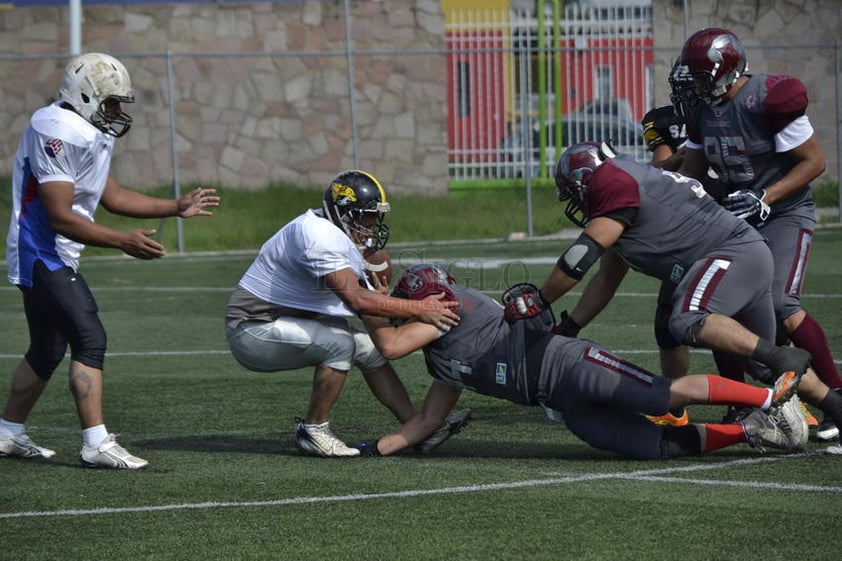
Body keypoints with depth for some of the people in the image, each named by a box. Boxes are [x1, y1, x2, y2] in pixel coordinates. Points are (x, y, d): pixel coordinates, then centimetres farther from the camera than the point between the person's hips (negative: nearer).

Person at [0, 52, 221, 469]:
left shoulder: (87, 134, 12)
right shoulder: (60, 134, -21)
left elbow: (113, 197, 20)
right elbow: (60, 217, -24)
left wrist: (177, 208, 19)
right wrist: (124, 242, -26)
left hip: (48, 258, 11)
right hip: (44, 256, -11)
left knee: (47, 350, 19)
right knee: (90, 341, -15)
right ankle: (96, 443, -18)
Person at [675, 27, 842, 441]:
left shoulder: (769, 100, -21)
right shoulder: (702, 107, 3)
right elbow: (691, 171, 15)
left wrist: (764, 198, -24)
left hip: (784, 215, -8)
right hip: (738, 219, 8)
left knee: (780, 303, -24)